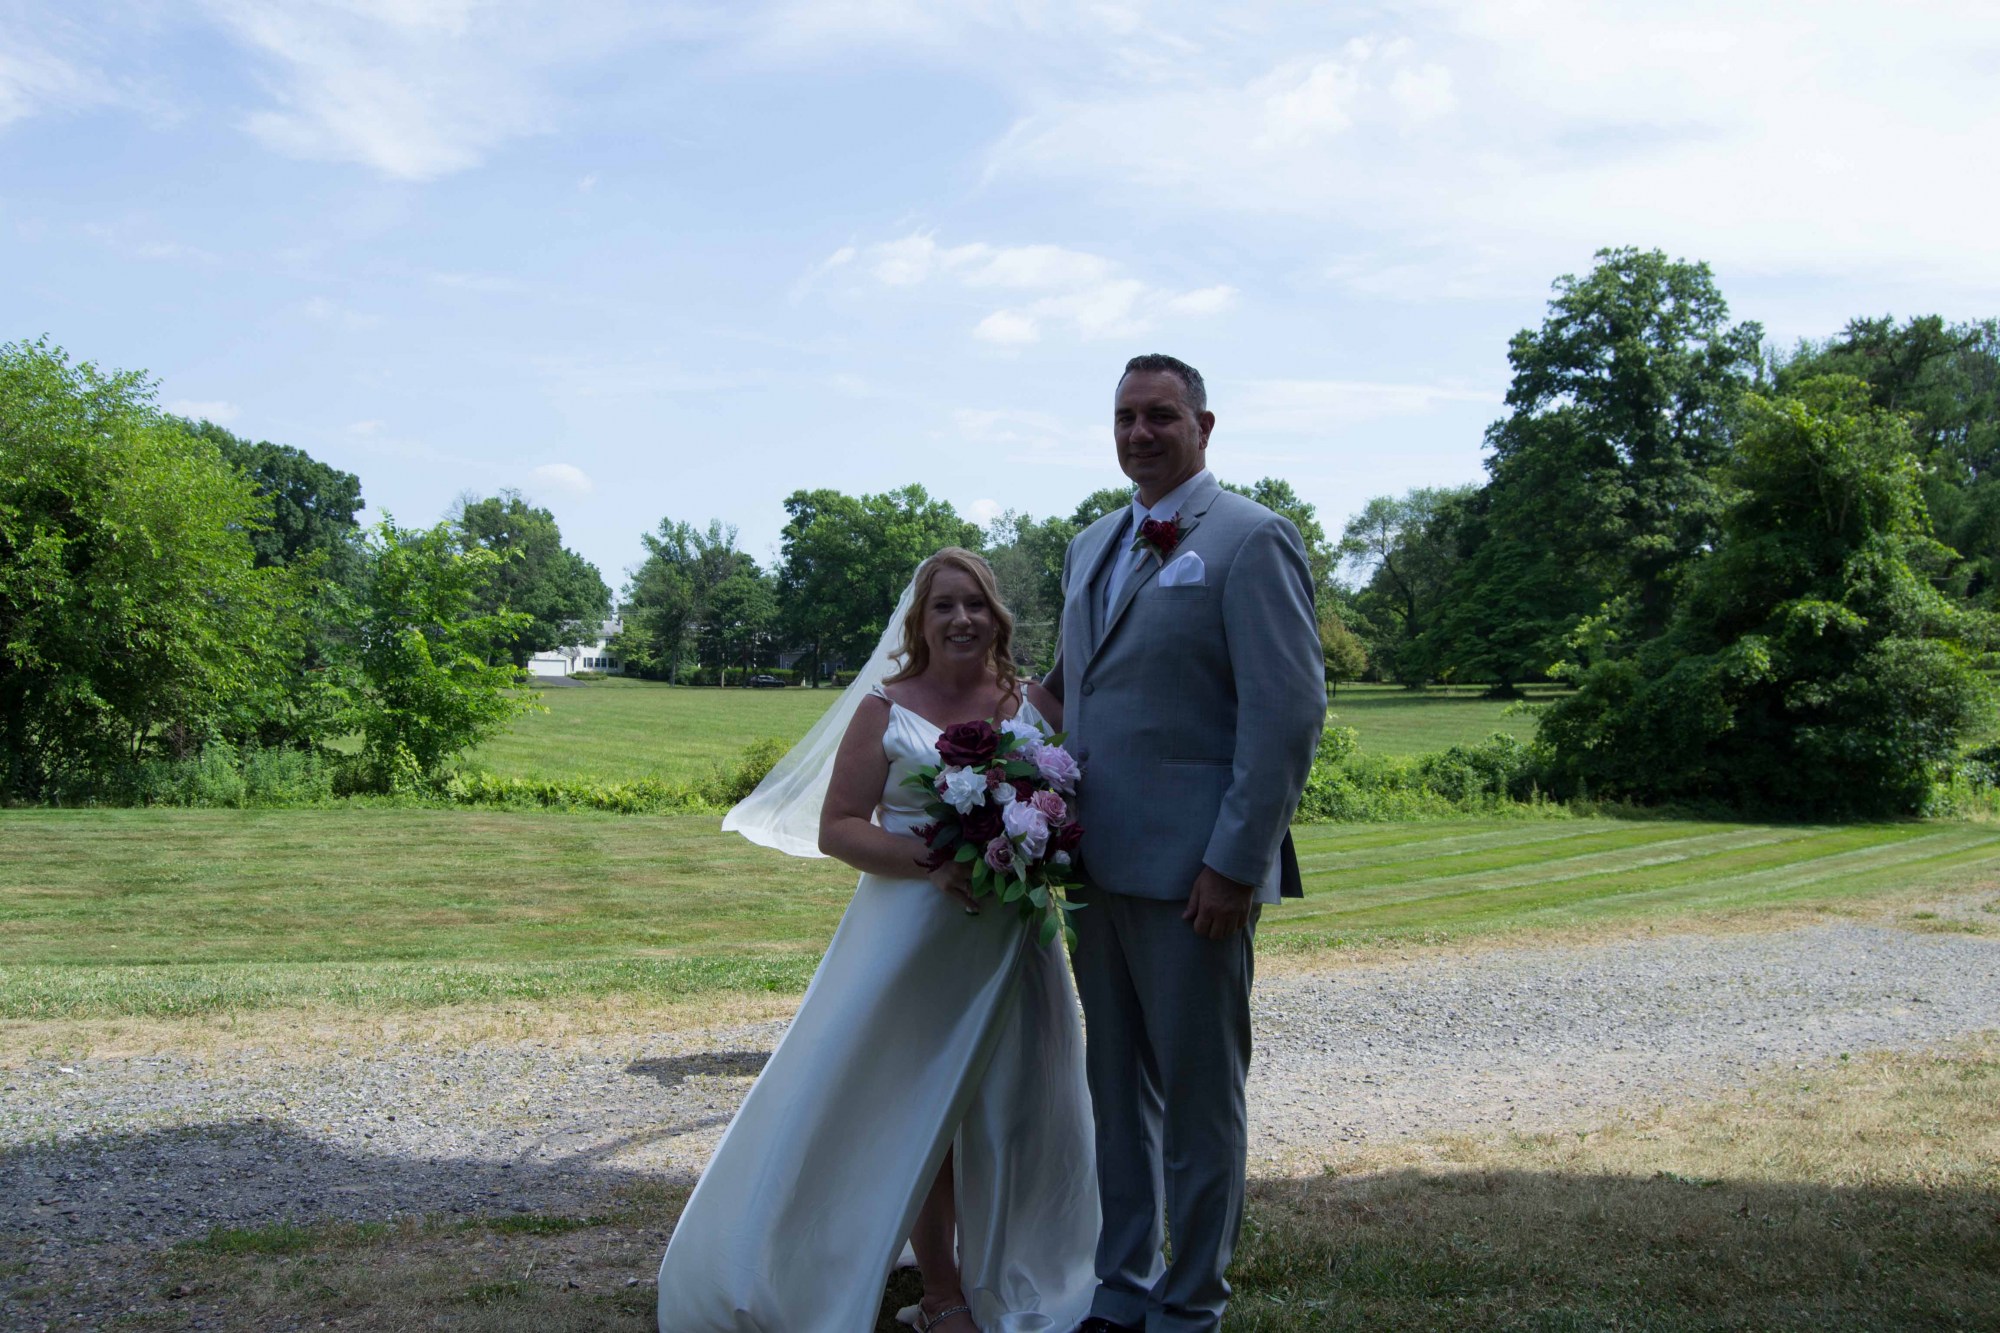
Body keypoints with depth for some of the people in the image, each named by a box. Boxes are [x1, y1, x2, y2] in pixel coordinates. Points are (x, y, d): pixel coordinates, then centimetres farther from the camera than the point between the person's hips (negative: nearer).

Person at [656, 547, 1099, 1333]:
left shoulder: (1035, 706, 6)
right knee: (916, 1105, 3)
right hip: (911, 936, -2)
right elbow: (836, 828, -4)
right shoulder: (884, 710, 0)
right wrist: (931, 861, -19)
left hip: (1012, 937, 3)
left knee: (1012, 1107, 8)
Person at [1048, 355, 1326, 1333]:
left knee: (1198, 1096, 6)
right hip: (1102, 865, 7)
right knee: (1118, 1087, 17)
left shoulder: (1250, 540, -9)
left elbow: (1289, 711, -15)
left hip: (1193, 873, -7)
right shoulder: (1090, 546, 15)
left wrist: (1236, 863, -18)